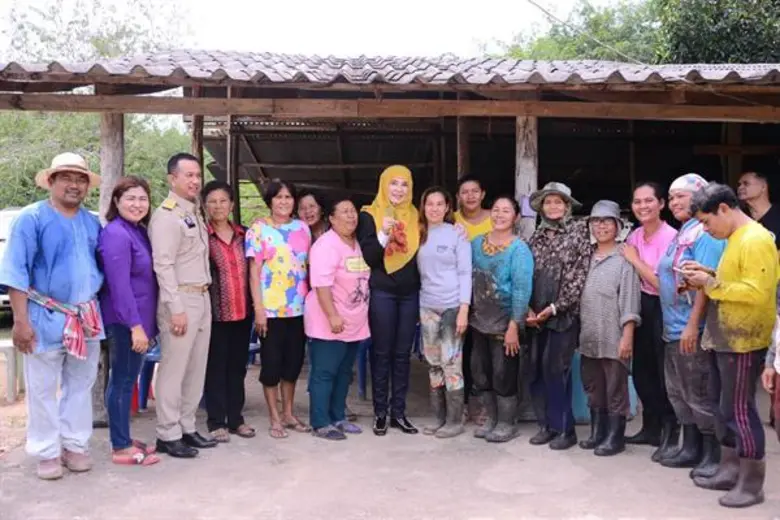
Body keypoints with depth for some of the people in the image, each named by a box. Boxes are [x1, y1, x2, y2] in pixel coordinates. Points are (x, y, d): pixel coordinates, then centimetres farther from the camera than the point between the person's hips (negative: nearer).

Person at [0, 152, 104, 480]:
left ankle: (75, 445, 24)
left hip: (87, 319, 5)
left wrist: (96, 311, 11)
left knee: (81, 386, 12)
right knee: (43, 389, 4)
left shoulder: (93, 223, 10)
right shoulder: (32, 218, -6)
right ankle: (47, 453, 15)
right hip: (46, 318, -5)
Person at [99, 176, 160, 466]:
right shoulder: (116, 235, -17)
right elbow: (119, 286, -23)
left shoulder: (139, 231, 12)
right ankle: (120, 448, 7)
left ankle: (125, 440, 26)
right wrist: (135, 325, -25)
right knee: (122, 382, -2)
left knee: (127, 381, 15)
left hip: (137, 321, 9)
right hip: (124, 323, -9)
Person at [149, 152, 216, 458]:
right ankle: (168, 436, 6)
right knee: (173, 369, -3)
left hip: (202, 297, 9)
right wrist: (176, 308, -21)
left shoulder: (196, 213, 17)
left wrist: (204, 296, 9)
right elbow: (163, 265, -17)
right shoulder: (167, 215, -10)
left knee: (196, 368, 13)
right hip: (180, 299, -9)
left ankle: (186, 428, 23)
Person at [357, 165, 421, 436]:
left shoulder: (415, 216, 10)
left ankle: (398, 412, 16)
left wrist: (424, 296, 9)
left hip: (410, 293, 4)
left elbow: (420, 254, 14)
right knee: (382, 353, 2)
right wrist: (384, 234, -24)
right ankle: (380, 413, 11)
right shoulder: (369, 215, -2)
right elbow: (367, 258, -9)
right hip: (382, 293, -4)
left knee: (402, 353, 8)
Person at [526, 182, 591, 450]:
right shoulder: (536, 237, 13)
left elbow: (580, 276, -8)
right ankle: (547, 424, 18)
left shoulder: (579, 231, -2)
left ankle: (564, 428, 6)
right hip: (538, 314, 5)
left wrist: (555, 307, -12)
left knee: (555, 368, -7)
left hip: (565, 313, -5)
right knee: (537, 369, 5)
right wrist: (529, 308, -2)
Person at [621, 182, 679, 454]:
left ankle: (669, 431, 17)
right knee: (642, 370, 14)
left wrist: (635, 260, -15)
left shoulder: (670, 237, -16)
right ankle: (651, 427, 30)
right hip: (642, 306, 8)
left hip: (664, 308, -8)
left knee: (665, 372, 2)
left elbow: (663, 283, -20)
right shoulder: (635, 236, 7)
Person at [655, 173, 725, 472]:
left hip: (693, 329, -10)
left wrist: (692, 325, -26)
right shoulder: (681, 234, 14)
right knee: (679, 393, 17)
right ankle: (690, 448, 29)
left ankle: (714, 455, 12)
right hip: (674, 328, 10)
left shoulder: (705, 233, -16)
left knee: (699, 394, 0)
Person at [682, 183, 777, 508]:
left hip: (743, 341, -10)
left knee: (738, 409, -3)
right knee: (722, 406, 15)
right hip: (723, 338, 10)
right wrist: (707, 277, 5)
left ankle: (752, 485, 9)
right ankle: (730, 470, 27)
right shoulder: (735, 239, 13)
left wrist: (710, 283, -19)